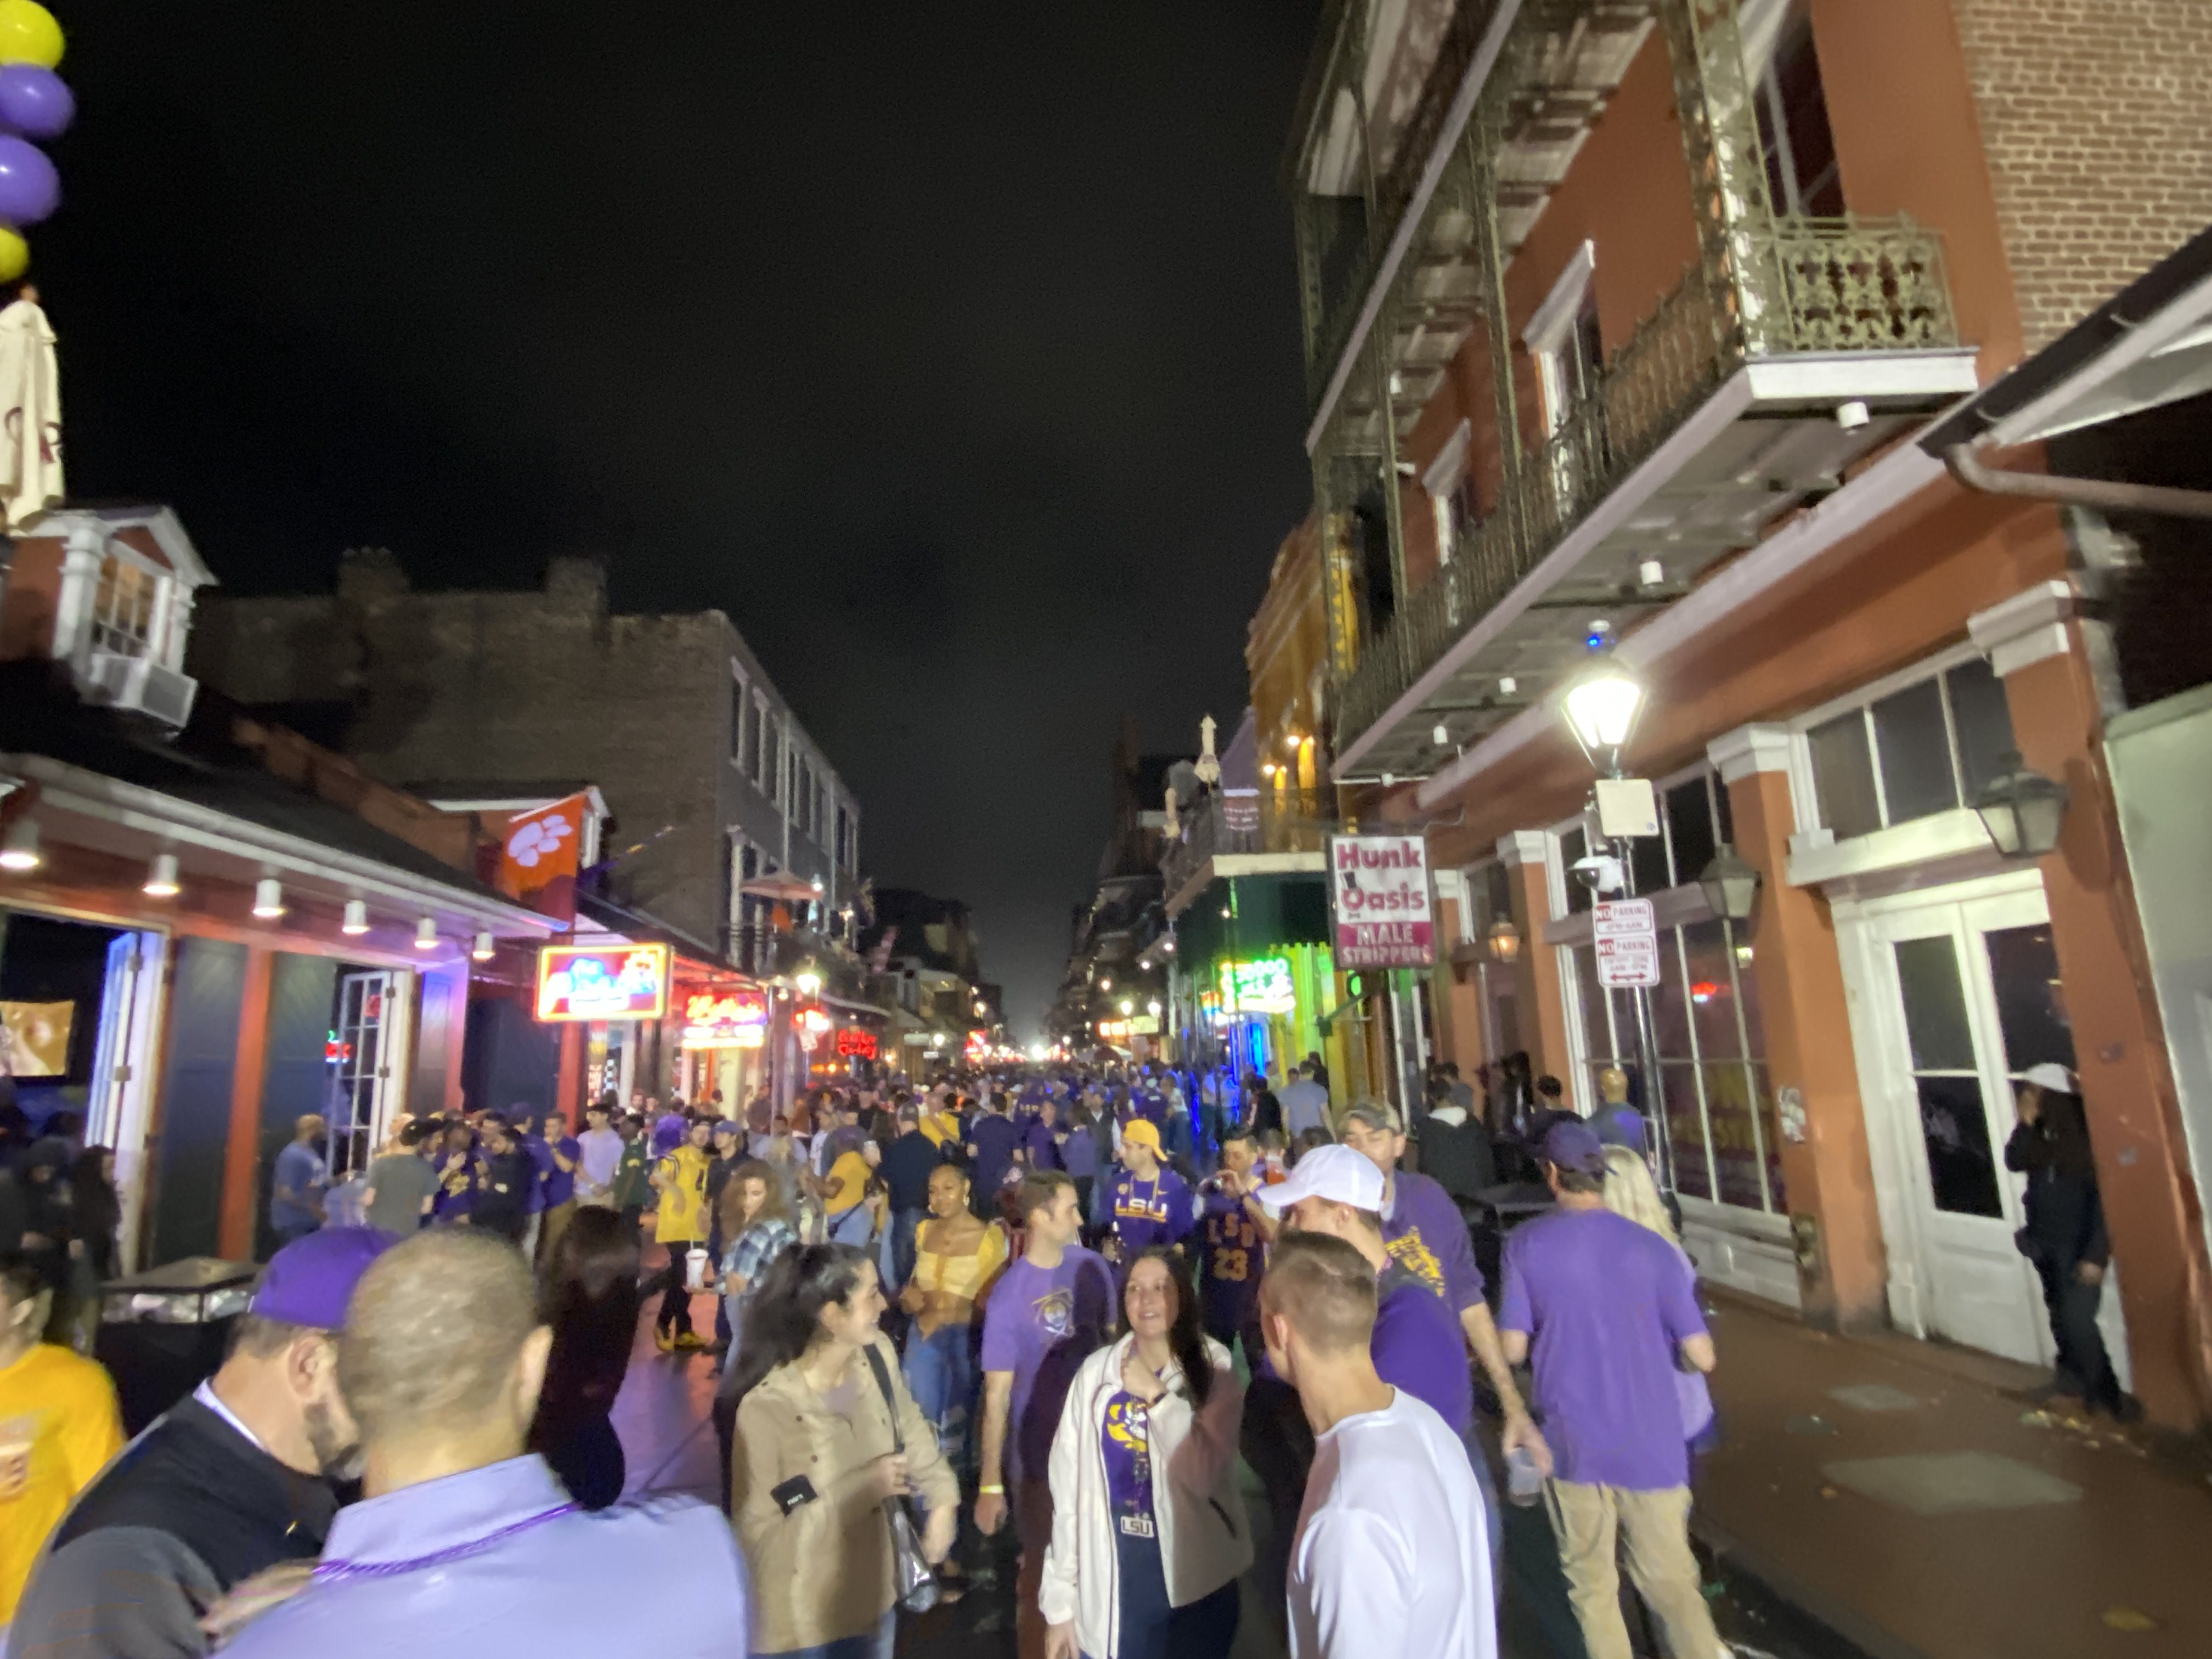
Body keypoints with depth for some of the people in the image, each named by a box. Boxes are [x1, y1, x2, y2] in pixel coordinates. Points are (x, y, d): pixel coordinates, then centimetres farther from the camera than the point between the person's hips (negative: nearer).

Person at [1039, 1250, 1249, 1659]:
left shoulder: (1214, 1368, -7)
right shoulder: (1096, 1372, -4)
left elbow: (1205, 1475, -17)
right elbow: (1069, 1488, -1)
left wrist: (1156, 1394, -20)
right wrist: (1060, 1600, 1)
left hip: (1197, 1585, -1)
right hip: (1112, 1588, 1)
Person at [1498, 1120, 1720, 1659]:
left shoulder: (1525, 1243, -7)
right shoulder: (1653, 1248, -6)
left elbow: (1513, 1349, -6)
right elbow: (1701, 1357, -4)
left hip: (1571, 1443, -1)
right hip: (1651, 1444, 1)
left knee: (1591, 1583, 16)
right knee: (1671, 1579, 14)